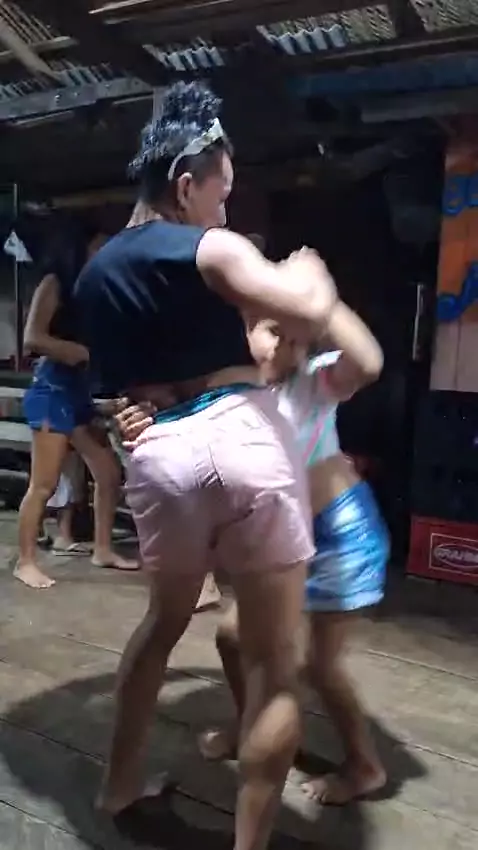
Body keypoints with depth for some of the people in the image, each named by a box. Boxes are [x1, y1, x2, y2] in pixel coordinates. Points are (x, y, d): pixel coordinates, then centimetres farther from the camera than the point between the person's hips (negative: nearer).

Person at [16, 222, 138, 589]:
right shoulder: (54, 284, -3)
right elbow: (33, 339, -13)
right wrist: (84, 351, -16)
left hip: (82, 391, 7)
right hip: (54, 388, -7)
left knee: (109, 474, 6)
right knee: (44, 484, -5)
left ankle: (103, 550, 20)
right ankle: (26, 561, 7)